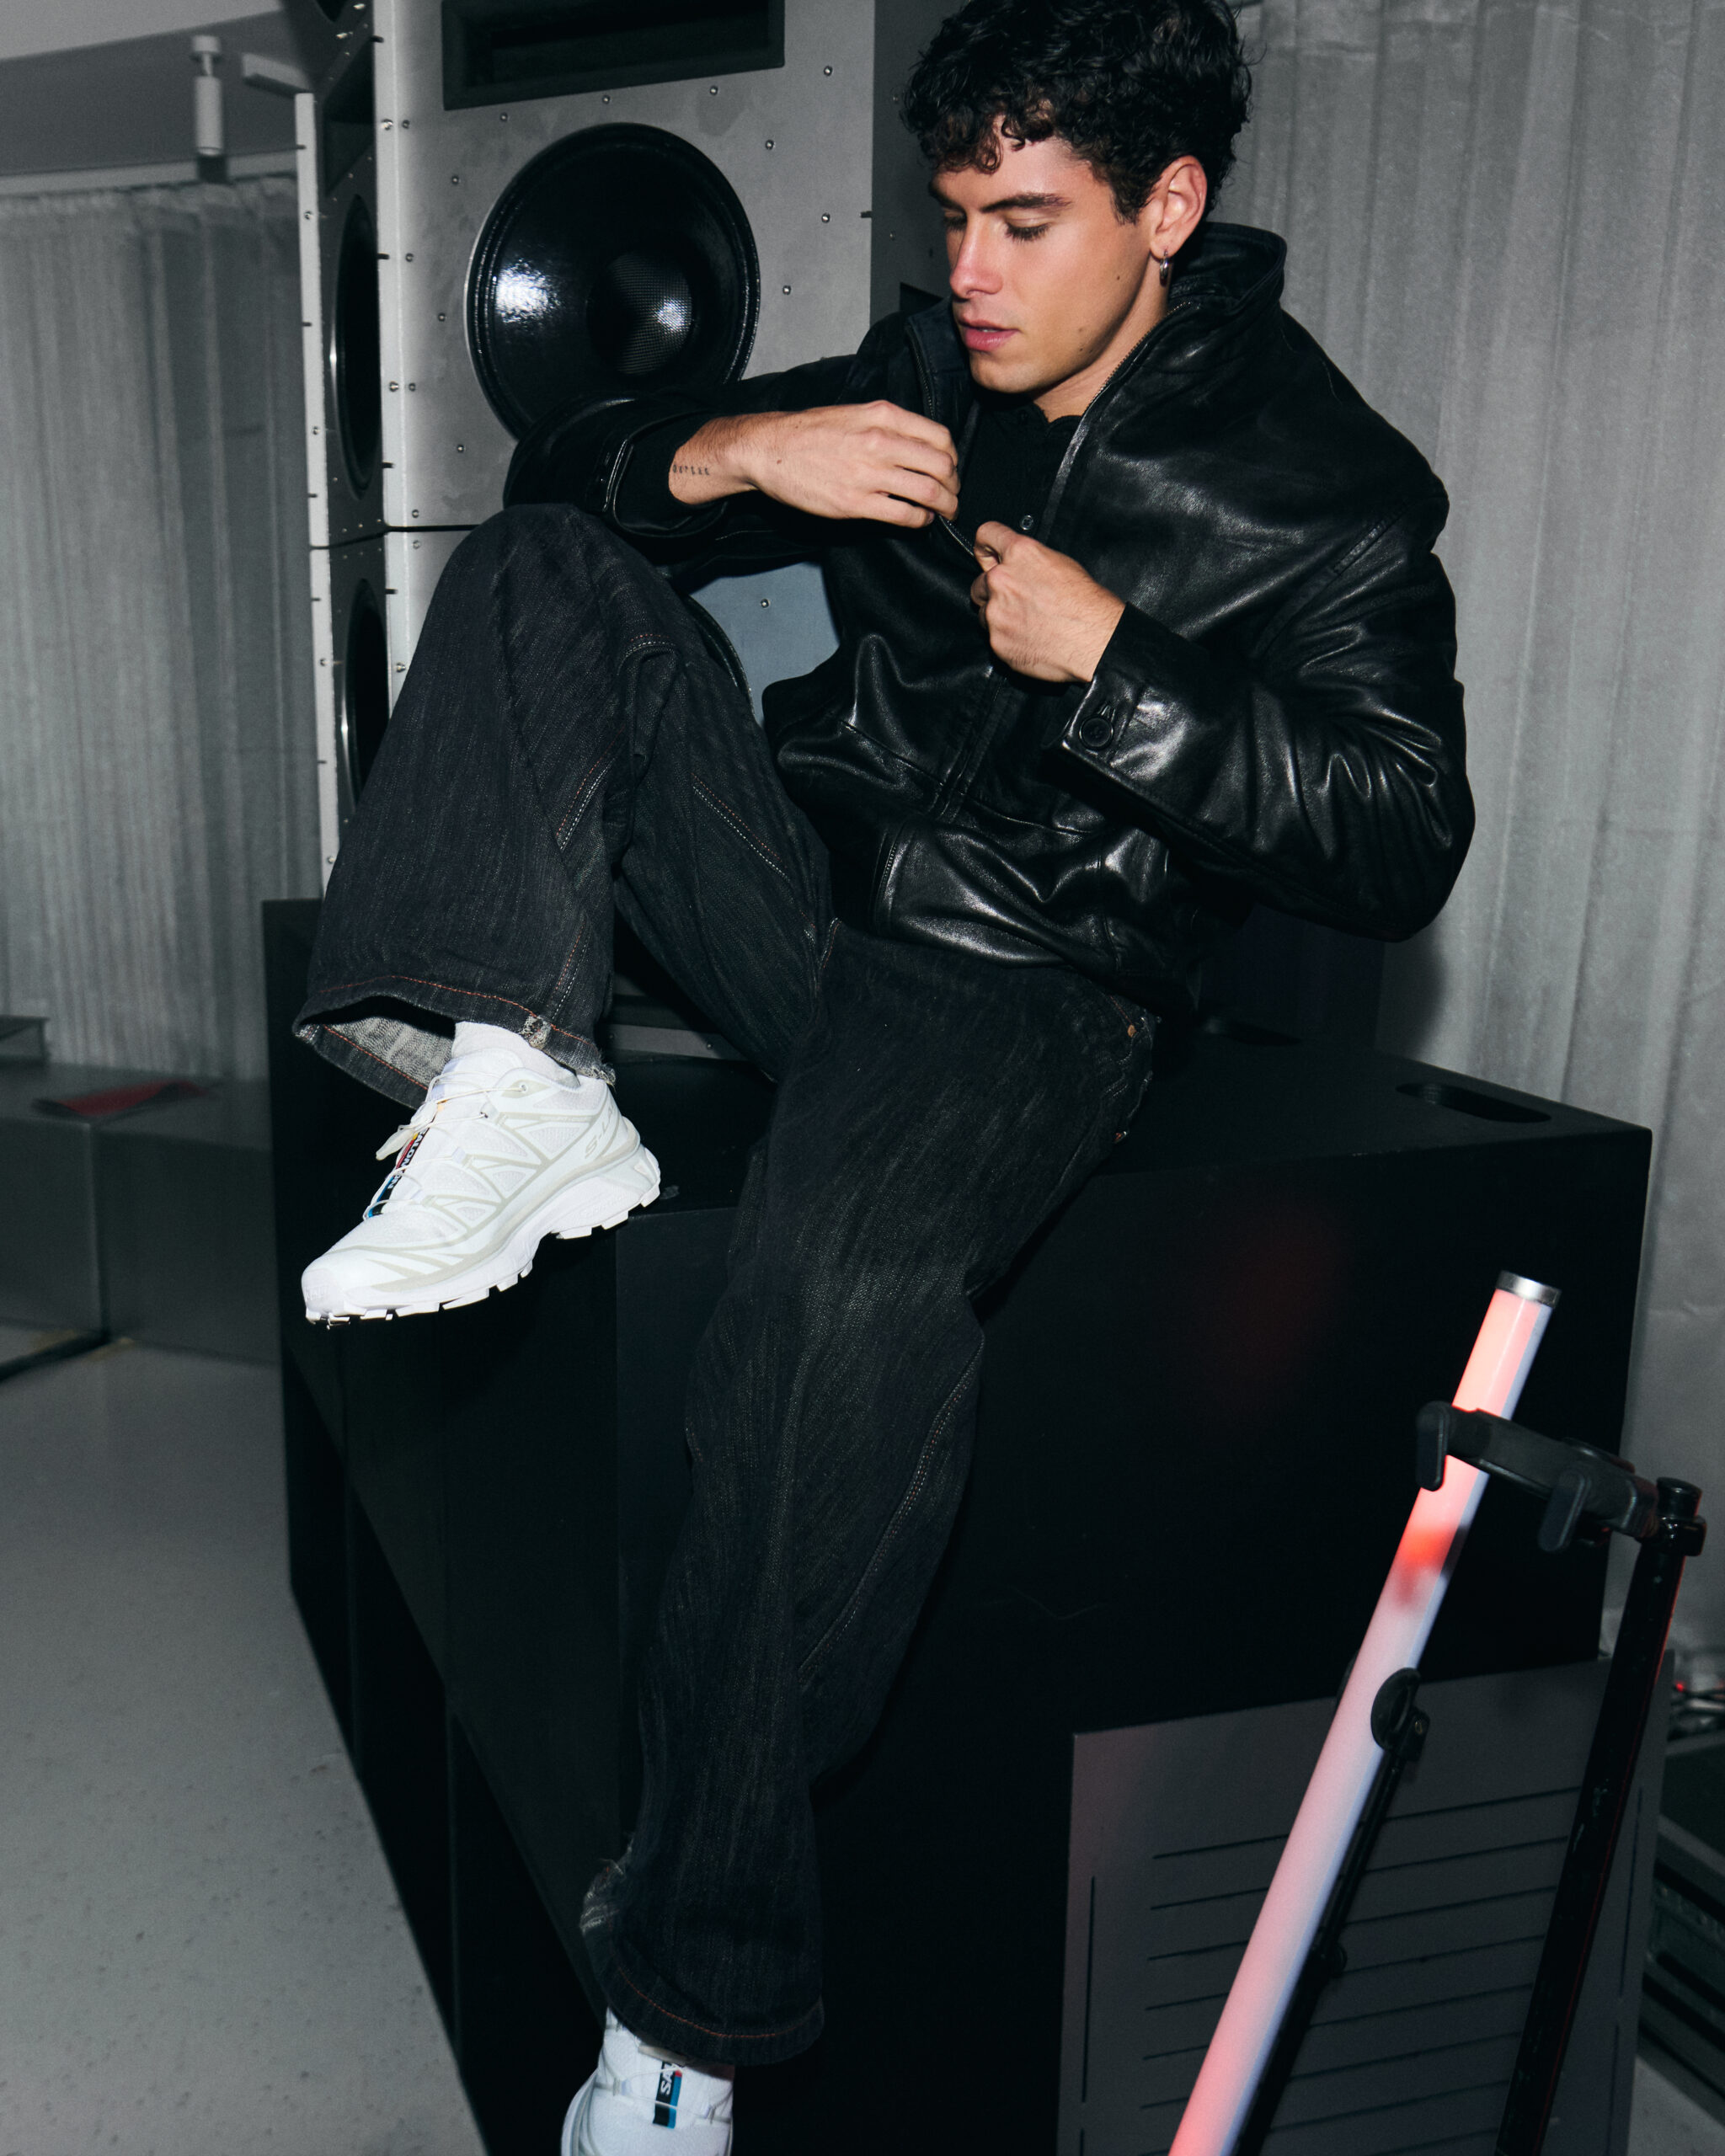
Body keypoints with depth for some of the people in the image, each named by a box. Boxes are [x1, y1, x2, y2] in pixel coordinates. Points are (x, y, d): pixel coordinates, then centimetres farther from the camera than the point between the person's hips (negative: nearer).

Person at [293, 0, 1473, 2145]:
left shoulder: (1332, 490, -2)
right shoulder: (916, 387, 12)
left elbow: (1399, 851, -11)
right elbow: (559, 473, 13)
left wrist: (1110, 663, -16)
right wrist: (733, 452, -9)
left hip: (1031, 988, -6)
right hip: (808, 896, 7)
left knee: (852, 1285, -37)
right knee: (536, 572, -3)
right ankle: (517, 1086, -25)